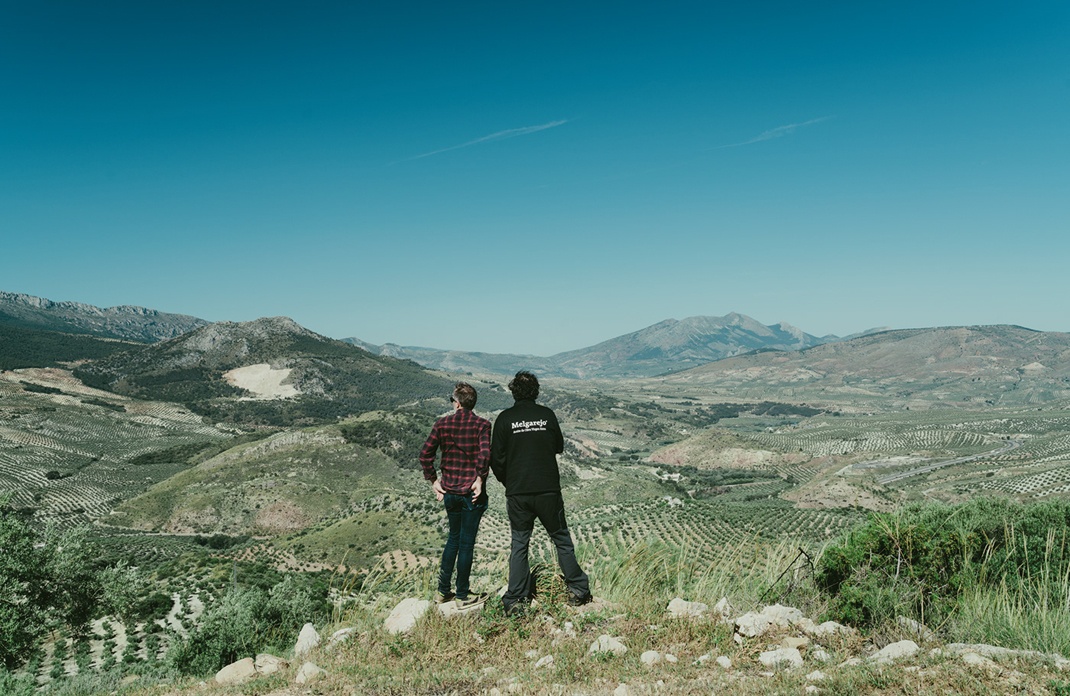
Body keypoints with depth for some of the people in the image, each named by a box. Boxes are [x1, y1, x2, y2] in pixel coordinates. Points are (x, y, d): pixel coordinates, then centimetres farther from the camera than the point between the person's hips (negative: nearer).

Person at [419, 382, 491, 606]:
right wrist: (479, 480, -13)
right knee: (466, 542, 6)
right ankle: (462, 596, 15)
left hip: (449, 492, 4)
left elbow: (425, 454, -3)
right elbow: (484, 455, -23)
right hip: (472, 493, -4)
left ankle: (443, 591, 26)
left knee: (453, 538, 21)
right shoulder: (481, 425, -9)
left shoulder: (442, 424, 0)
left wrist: (433, 480, 4)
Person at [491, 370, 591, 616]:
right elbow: (559, 447, 13)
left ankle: (515, 600, 9)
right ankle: (578, 591, 17)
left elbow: (496, 458, -3)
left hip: (517, 493, 0)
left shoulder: (505, 418, -5)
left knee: (519, 544, 10)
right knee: (561, 539, 13)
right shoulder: (547, 414, -2)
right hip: (549, 490, 0)